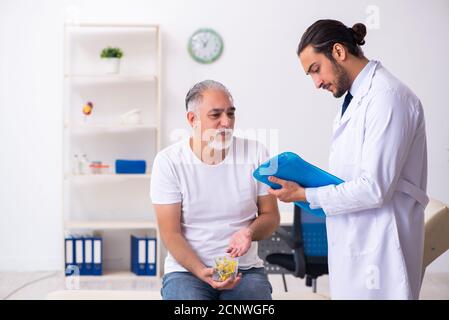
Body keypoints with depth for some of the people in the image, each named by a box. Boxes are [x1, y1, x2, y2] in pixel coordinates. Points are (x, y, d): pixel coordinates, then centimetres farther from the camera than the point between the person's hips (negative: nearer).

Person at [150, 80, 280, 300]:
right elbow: (170, 233, -6)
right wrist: (202, 272, -20)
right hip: (186, 269, -1)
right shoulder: (168, 161, -5)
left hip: (245, 268, 2)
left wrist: (250, 232, -15)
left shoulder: (255, 153, 1)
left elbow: (270, 215, 7)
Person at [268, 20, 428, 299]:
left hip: (378, 250, -8)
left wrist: (305, 195, -12)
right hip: (353, 245, 8)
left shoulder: (387, 97, -16)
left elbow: (375, 188, -21)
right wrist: (310, 184, 3)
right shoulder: (356, 99, 13)